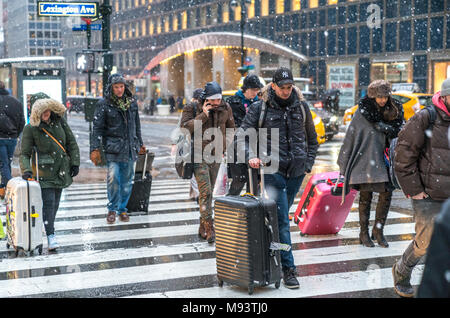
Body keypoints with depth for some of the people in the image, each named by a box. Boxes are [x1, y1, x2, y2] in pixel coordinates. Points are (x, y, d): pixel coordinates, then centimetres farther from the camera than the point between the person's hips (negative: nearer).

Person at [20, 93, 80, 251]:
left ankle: (48, 225, 30)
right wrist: (26, 170, -23)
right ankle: (50, 236, -13)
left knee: (55, 202, 12)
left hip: (61, 170, 5)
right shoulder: (30, 129, -9)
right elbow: (24, 153, -6)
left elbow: (71, 142, 10)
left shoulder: (59, 121, 2)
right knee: (48, 202, -12)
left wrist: (75, 163, 5)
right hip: (44, 172, -4)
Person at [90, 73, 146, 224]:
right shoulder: (104, 104, -3)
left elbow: (137, 125, 20)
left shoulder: (132, 102, 10)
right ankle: (112, 209, 5)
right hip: (113, 148, -4)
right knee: (113, 178, -12)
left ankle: (122, 209, 20)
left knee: (127, 180, 7)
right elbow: (97, 128, -4)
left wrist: (140, 144, 21)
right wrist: (95, 149, -10)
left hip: (130, 148, 4)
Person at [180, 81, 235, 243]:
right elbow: (184, 127, -18)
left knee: (209, 192, 10)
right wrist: (203, 115, -22)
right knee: (205, 192, -14)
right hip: (199, 155, -4)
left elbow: (230, 128, 19)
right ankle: (209, 229, -14)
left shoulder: (225, 108, 4)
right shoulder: (192, 108, -7)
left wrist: (223, 147, 13)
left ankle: (203, 227, 21)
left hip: (216, 156, 5)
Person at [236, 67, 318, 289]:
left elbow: (312, 139, 20)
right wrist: (251, 155, -17)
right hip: (273, 170, -3)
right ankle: (288, 269, -4)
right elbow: (242, 135, 0)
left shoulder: (301, 107, 9)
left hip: (296, 171, 3)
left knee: (280, 217, 12)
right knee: (282, 220, -7)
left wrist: (308, 163, 11)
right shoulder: (260, 108, -1)